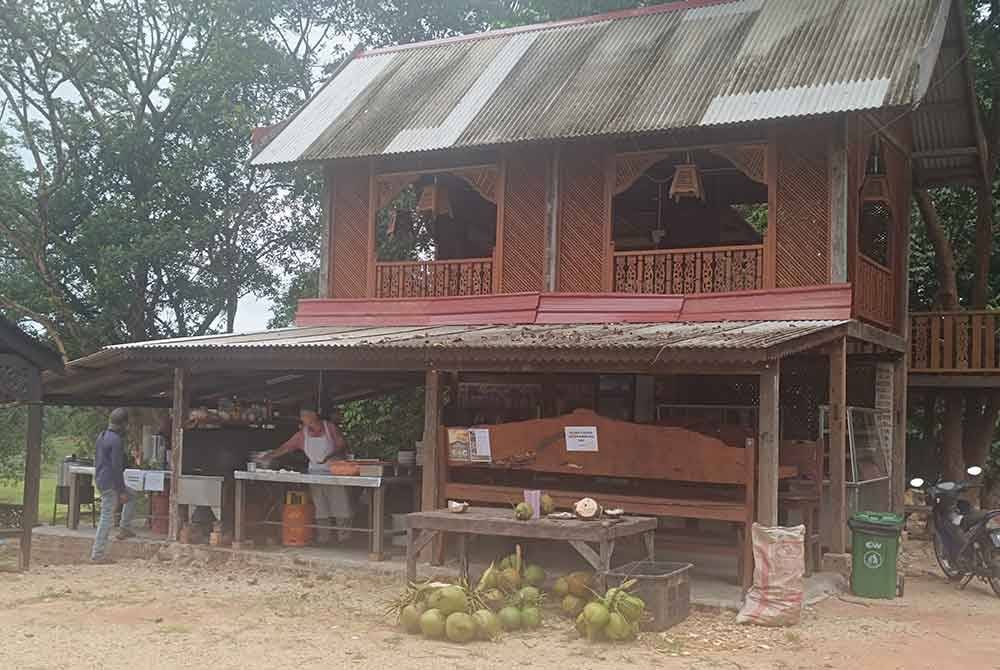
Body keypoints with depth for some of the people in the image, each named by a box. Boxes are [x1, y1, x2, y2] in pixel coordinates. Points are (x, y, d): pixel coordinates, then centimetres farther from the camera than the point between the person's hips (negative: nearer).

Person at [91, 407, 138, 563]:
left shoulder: (102, 436, 10)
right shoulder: (116, 440, -19)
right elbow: (117, 467, -21)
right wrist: (122, 491, -16)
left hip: (100, 479, 10)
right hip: (110, 484, -10)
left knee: (132, 495, 25)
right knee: (107, 519, -3)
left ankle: (124, 528, 21)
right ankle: (97, 554, 2)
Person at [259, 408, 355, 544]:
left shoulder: (330, 427, 0)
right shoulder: (302, 434, 8)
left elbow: (342, 445, -3)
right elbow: (285, 448, 7)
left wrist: (330, 456, -18)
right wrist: (267, 456, -1)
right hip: (316, 472, 3)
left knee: (340, 502, -5)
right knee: (320, 506, -1)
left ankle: (344, 535, 3)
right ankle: (323, 536, 3)